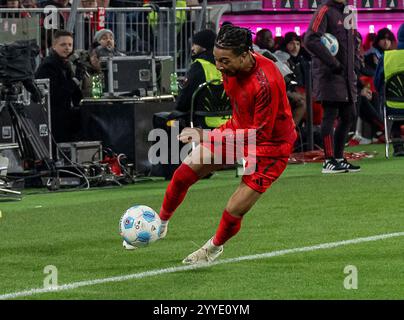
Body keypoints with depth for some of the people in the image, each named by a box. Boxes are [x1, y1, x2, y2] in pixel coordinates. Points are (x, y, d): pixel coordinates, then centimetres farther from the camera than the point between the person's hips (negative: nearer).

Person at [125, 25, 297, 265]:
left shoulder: (266, 82, -36)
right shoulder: (231, 66, -13)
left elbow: (261, 133, -31)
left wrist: (208, 136, -33)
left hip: (270, 144, -7)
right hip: (239, 127, 7)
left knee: (234, 212, -9)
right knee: (185, 171, 0)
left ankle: (215, 247, 25)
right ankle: (161, 224, 25)